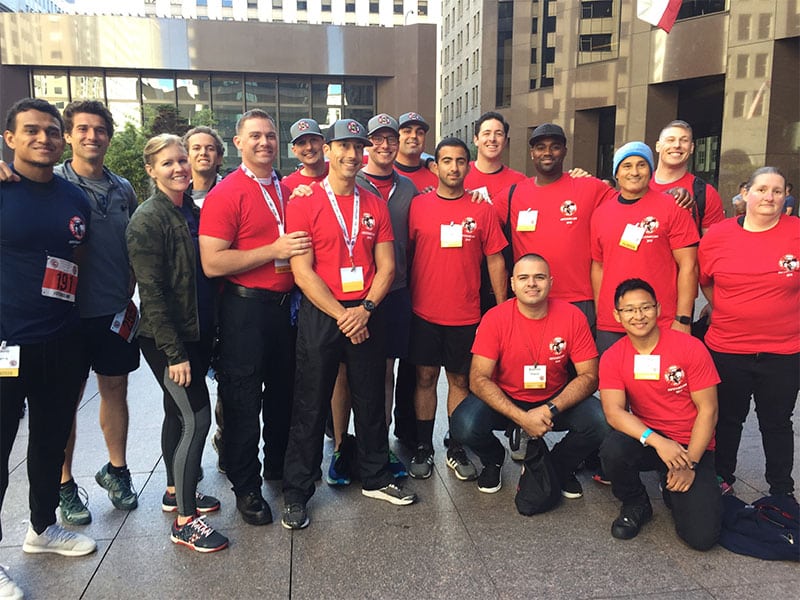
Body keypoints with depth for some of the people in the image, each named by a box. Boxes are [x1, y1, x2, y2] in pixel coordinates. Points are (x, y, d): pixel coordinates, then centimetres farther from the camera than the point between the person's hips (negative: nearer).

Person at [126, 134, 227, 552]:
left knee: (179, 414, 18)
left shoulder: (192, 211, 10)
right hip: (167, 340, -7)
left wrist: (208, 332, 11)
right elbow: (151, 292, -18)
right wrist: (175, 352, -19)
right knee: (196, 418, -7)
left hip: (197, 332, 8)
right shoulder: (148, 220, -14)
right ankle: (184, 521, 5)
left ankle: (176, 491, 35)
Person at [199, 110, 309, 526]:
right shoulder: (226, 194, -10)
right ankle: (246, 487, 20)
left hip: (286, 304, 7)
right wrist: (274, 250, -20)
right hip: (245, 308, -7)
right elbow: (212, 263, -19)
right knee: (244, 399, 4)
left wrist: (301, 251, 6)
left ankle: (278, 464, 39)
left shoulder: (288, 191, 11)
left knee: (284, 390, 18)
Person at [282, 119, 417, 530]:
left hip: (366, 314, 4)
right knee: (310, 406, 4)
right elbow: (302, 270, -10)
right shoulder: (304, 203, -3)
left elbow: (386, 266, 5)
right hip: (320, 315, -4)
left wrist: (365, 308, -10)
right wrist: (340, 314, -14)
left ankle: (376, 478, 31)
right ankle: (296, 493, 18)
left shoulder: (374, 205, 9)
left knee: (371, 401, 13)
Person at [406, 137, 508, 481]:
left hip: (466, 314, 0)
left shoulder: (482, 210, 1)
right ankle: (423, 448, 21)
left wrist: (502, 308, 1)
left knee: (459, 380, 10)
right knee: (425, 377, 8)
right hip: (424, 311, 0)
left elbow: (495, 260, 4)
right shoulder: (418, 206, 1)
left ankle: (456, 449, 24)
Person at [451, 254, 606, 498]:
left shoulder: (573, 317, -13)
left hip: (556, 398, 2)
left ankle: (560, 467, 10)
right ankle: (493, 461, 11)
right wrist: (521, 417, -29)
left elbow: (589, 375, -10)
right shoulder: (495, 318, -17)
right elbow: (479, 379, -19)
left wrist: (551, 410, -25)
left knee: (601, 422, -24)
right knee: (464, 426, -28)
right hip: (504, 399, -1)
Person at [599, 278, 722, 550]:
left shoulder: (691, 348, -11)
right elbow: (614, 411, -16)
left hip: (692, 446, -1)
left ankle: (672, 488, 18)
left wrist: (689, 464, -15)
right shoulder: (612, 358, -6)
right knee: (612, 449, -34)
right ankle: (635, 505, 0)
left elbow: (708, 410, -9)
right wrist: (657, 441, -32)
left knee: (702, 536, -17)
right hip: (646, 440, 2)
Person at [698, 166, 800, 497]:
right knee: (727, 419, 16)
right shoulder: (717, 236, -4)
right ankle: (722, 479, 36)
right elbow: (704, 281, 10)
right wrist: (724, 312, 6)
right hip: (726, 349, 1)